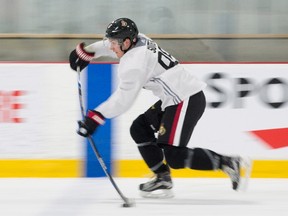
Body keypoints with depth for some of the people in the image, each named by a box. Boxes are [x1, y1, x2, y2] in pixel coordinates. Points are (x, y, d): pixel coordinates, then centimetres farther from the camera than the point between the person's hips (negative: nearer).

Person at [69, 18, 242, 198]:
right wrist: (87, 51, 36)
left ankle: (227, 163, -9)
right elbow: (112, 46, 31)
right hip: (175, 99, 10)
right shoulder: (139, 40, 9)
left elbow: (123, 100, -18)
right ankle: (163, 179, 15)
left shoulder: (134, 62, -18)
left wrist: (95, 117, -13)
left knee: (174, 155, -14)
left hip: (188, 101, -10)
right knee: (140, 129, 15)